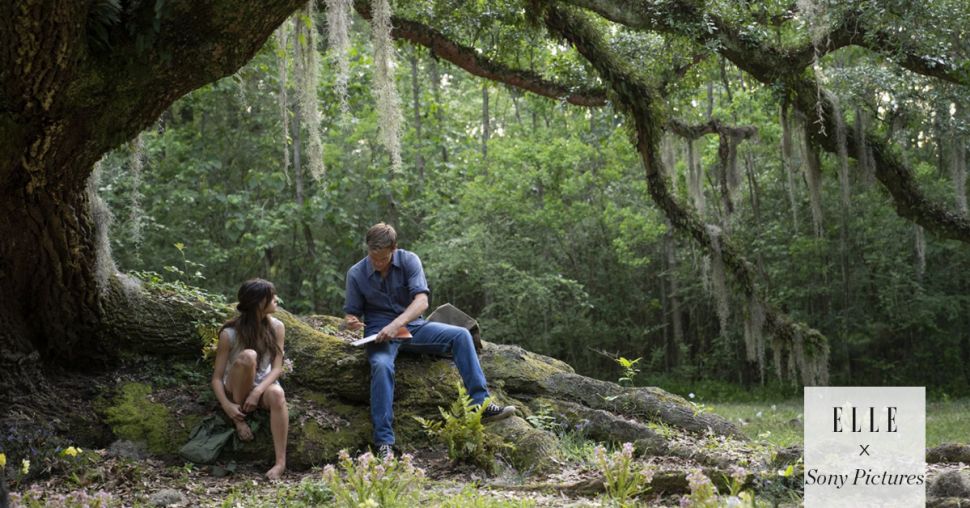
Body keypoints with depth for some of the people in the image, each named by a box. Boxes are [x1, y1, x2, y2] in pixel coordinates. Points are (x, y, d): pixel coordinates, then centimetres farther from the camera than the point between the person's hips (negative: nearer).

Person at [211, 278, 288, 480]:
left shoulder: (276, 327, -6)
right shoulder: (230, 333, -15)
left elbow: (277, 368, -9)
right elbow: (217, 378, -13)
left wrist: (258, 391, -27)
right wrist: (227, 406, -29)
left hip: (263, 386, 2)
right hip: (236, 389, -2)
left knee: (277, 394, -36)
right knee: (248, 356, -33)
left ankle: (281, 462, -38)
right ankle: (239, 417, -16)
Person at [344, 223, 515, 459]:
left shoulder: (409, 261, -9)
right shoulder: (356, 274, -6)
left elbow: (421, 301, -20)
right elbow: (351, 314, 2)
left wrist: (396, 324, -36)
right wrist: (351, 322, -24)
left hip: (412, 325, 2)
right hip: (379, 333, -2)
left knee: (460, 335, -19)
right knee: (382, 366, -35)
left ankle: (481, 405, -22)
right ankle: (384, 442, -36)